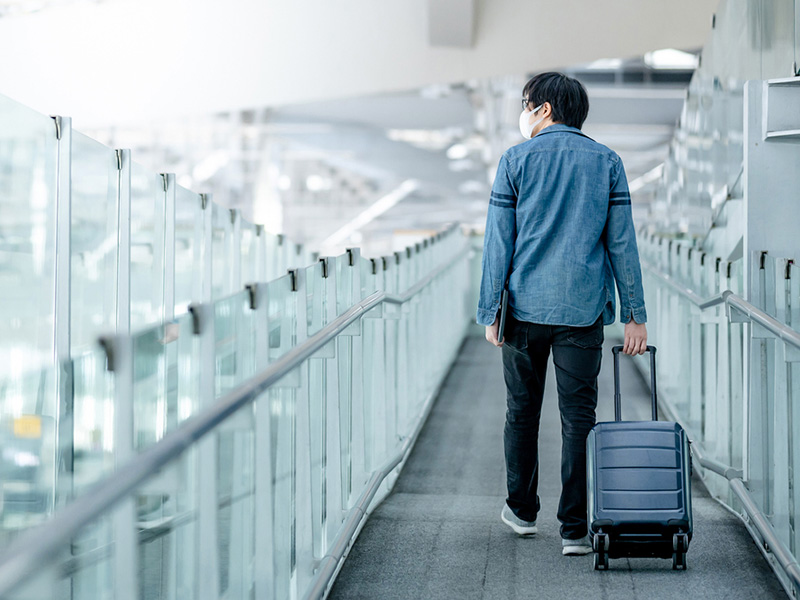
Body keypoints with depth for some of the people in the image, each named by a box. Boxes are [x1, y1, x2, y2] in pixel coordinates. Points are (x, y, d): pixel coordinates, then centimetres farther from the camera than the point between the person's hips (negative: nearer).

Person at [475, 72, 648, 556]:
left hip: (526, 306, 0)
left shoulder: (516, 161, 1)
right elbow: (622, 242, 2)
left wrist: (490, 311, 3)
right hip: (583, 311, 0)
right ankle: (574, 529, -1)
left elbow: (498, 242, -1)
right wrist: (635, 315, 4)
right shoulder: (607, 162, 5)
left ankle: (522, 510, 26)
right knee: (579, 417, 2)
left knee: (522, 411, 15)